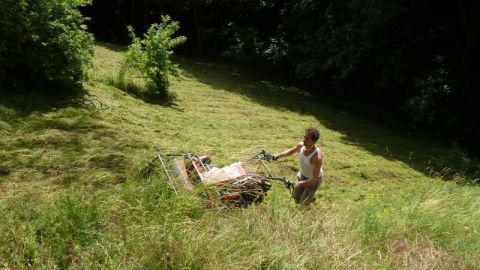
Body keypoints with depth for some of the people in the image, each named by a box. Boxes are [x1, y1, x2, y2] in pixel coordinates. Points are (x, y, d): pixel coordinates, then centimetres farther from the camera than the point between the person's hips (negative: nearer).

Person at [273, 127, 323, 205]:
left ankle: (312, 198, 45)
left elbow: (315, 178, -36)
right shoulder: (301, 145, -23)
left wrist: (300, 183, -44)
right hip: (302, 174, 5)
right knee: (296, 197, 18)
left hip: (314, 179, -5)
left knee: (304, 202, 11)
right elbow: (291, 151, 1)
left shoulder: (317, 157, -41)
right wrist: (278, 155, -11)